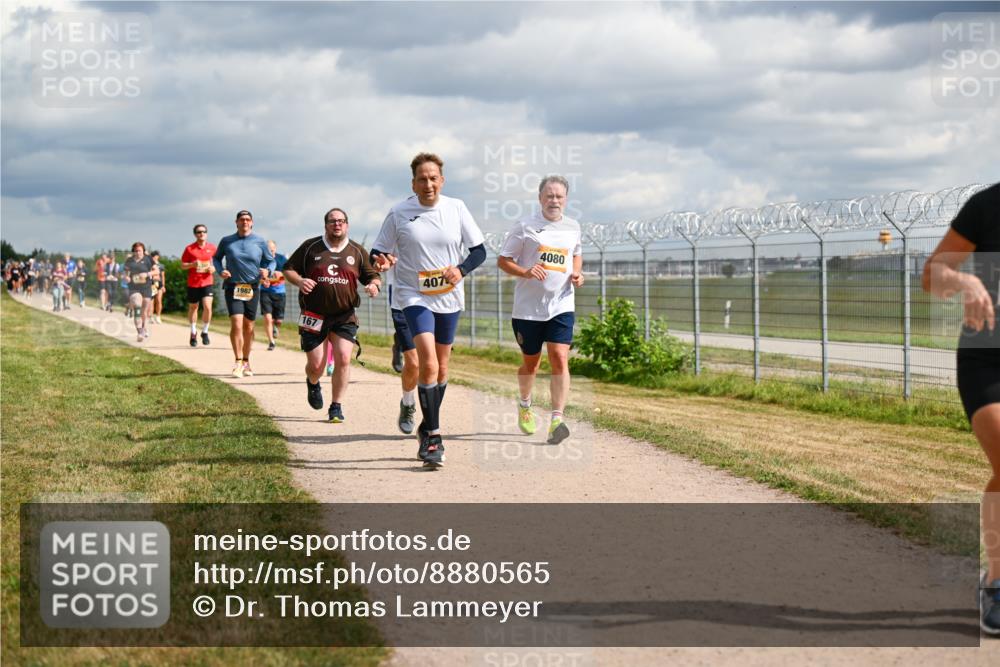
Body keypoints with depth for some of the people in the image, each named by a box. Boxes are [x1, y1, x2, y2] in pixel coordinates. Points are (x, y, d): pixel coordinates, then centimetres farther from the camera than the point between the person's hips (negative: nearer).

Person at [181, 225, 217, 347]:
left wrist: (213, 268, -4)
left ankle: (205, 332, 5)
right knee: (193, 308, 12)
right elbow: (182, 265, 3)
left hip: (207, 283, 0)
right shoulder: (189, 249, -1)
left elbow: (217, 261, 18)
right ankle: (193, 333, 30)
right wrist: (193, 264, -16)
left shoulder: (212, 248, 4)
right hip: (193, 283, 0)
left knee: (207, 307, -15)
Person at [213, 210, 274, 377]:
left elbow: (271, 261, 12)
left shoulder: (260, 242, 3)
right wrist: (220, 270, -3)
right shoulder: (226, 241, 3)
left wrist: (267, 270, -10)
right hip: (232, 287, -2)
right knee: (236, 324, -16)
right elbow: (216, 258, 16)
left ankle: (246, 362, 24)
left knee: (248, 327, 10)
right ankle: (238, 362, -12)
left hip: (252, 288, 2)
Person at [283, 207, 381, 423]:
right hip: (314, 315, -1)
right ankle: (313, 384, 39)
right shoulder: (310, 247, 4)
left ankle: (336, 406, -1)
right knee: (315, 365, 1)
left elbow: (372, 276, 13)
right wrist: (299, 281, -13)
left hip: (345, 316, 1)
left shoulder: (357, 251, 8)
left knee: (343, 359, -14)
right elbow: (288, 269, 9)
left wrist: (374, 285, -11)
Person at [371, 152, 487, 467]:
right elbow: (378, 251, 1)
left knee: (441, 368, 13)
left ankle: (427, 430, 33)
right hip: (414, 296, -3)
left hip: (449, 297, 3)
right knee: (428, 364, -20)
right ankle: (433, 436, -15)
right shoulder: (399, 213, -5)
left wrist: (461, 270, -13)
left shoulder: (456, 208, 0)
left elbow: (479, 250, 6)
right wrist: (381, 261, -22)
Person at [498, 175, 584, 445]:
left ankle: (557, 420, -18)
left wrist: (577, 273, 5)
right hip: (528, 307, -2)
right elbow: (503, 260, -2)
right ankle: (525, 405, 41)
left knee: (559, 359, -14)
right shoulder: (525, 226, -4)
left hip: (561, 305, 2)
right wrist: (525, 272, -20)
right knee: (531, 362, 12)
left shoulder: (573, 227, 8)